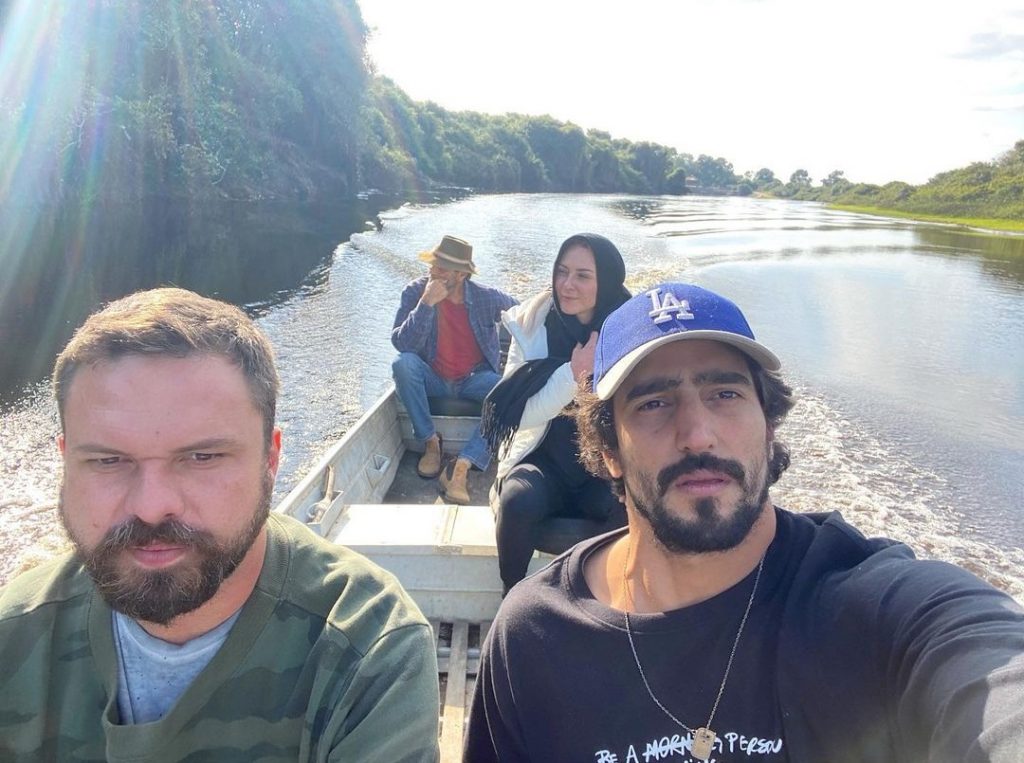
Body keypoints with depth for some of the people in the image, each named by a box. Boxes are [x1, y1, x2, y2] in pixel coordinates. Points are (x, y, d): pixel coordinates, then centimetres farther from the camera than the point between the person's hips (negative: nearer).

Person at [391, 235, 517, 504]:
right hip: (433, 380, 0)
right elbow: (401, 344, -21)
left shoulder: (488, 298, -10)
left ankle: (461, 467, -33)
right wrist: (426, 303, -30)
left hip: (475, 379, 0)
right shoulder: (415, 293, -11)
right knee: (403, 363, -31)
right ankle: (430, 442, -15)